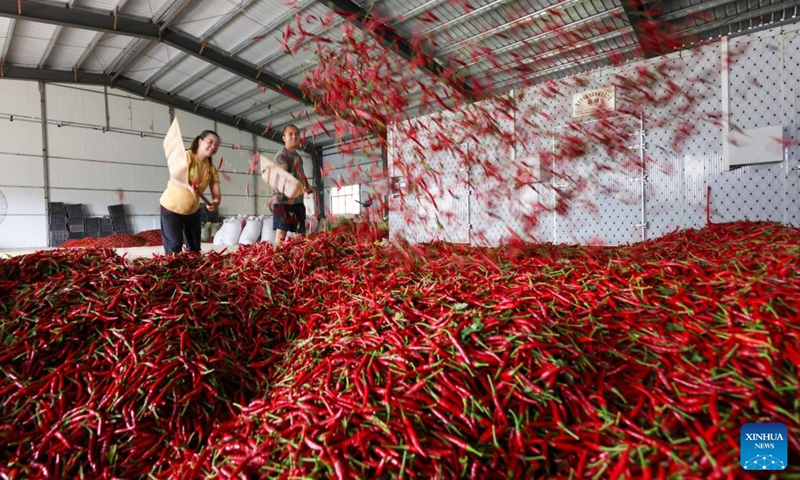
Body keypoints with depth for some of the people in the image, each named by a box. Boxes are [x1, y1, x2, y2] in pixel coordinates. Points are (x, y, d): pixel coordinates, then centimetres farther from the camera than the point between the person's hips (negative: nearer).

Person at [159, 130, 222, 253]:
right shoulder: (186, 156, -17)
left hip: (193, 210, 6)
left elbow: (216, 191, -8)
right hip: (171, 207, -6)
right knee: (174, 248, -8)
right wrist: (188, 187, -51)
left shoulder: (211, 167, -1)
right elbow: (174, 177, -30)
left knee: (195, 248, 12)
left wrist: (216, 202, -32)